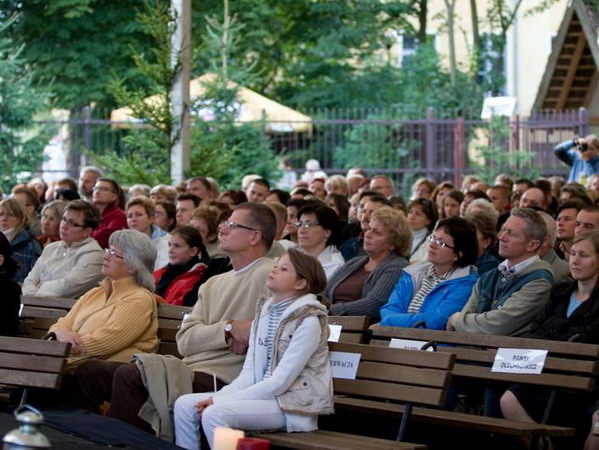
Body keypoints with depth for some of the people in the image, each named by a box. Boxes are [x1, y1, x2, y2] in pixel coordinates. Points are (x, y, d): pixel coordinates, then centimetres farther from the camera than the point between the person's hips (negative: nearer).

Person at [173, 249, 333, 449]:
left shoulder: (308, 321, -13)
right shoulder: (264, 311, 11)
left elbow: (280, 382, -17)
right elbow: (249, 373, 8)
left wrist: (219, 401, -17)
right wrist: (219, 397, -11)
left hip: (294, 405, -8)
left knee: (214, 414, -27)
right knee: (185, 405, -5)